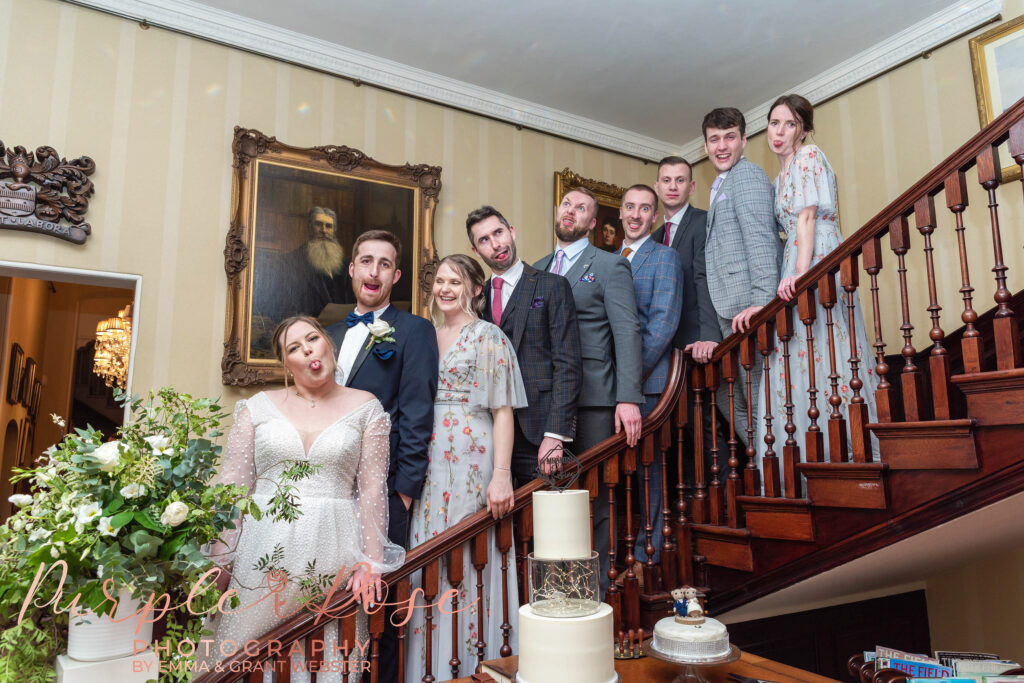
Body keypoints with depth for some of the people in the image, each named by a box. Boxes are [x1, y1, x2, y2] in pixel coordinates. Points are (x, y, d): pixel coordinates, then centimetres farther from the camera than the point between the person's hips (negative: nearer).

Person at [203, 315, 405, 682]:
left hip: (332, 551, -1)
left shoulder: (365, 407, 3)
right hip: (264, 548, 1)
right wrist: (218, 562, -1)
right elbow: (232, 487, 4)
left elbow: (372, 488, 0)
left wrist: (372, 561, -6)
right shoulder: (258, 407, 6)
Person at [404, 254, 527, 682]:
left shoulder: (488, 336, -3)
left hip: (471, 461, -5)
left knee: (465, 559, -1)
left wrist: (501, 476, -18)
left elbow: (503, 411, -9)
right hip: (427, 462, 6)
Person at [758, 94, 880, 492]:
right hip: (796, 265, 8)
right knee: (803, 362, 4)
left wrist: (800, 270, -23)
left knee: (819, 357, -12)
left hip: (817, 264, -8)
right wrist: (791, 273, 13)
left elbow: (808, 216, -13)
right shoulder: (781, 174, 23)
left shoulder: (808, 157, -1)